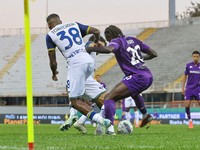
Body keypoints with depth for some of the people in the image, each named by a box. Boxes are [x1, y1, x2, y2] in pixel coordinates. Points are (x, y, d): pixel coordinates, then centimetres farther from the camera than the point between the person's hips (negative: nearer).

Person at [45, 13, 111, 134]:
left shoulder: (50, 35, 9)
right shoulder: (74, 25, 20)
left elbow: (53, 62, 8)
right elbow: (97, 31, 16)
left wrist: (54, 73, 29)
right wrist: (96, 44, 38)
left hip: (76, 64, -6)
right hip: (89, 61, 6)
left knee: (75, 102, -1)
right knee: (71, 89, 31)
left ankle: (102, 121, -19)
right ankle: (74, 119, 21)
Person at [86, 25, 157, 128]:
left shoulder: (117, 41, -2)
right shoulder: (133, 40, 19)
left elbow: (109, 49, -28)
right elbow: (153, 54, 22)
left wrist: (89, 49, -22)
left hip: (138, 78, -9)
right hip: (149, 77, 9)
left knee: (109, 97, -14)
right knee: (134, 92, 43)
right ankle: (145, 116, 58)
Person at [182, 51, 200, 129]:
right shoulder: (188, 65, 3)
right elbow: (185, 76, 11)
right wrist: (183, 88, 8)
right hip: (189, 89, 0)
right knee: (187, 105, -8)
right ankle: (190, 121, 9)